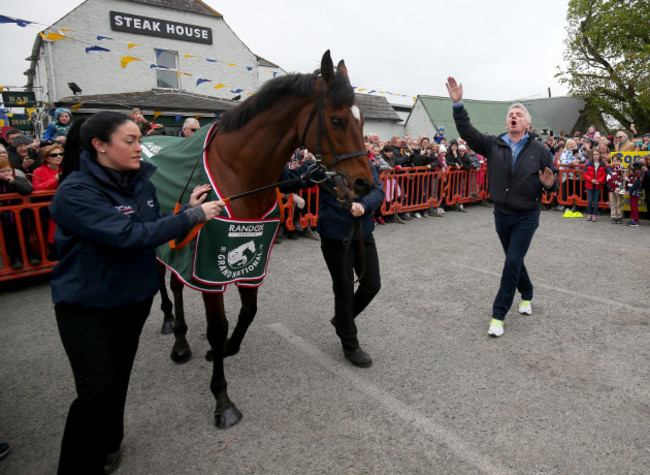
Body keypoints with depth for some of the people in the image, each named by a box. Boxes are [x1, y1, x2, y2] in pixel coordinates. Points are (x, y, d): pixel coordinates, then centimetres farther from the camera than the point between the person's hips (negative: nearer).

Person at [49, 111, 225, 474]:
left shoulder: (142, 180, -2)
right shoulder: (76, 193, -22)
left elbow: (155, 225, 7)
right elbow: (129, 236, -32)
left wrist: (188, 207, -10)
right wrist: (193, 216, -29)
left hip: (136, 295, 6)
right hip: (87, 305, -6)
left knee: (119, 377, 20)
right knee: (97, 390, -3)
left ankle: (108, 443, 45)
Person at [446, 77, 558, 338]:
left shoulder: (539, 150, -3)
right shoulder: (493, 145, 0)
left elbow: (553, 181, 4)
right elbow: (467, 132, -11)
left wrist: (549, 184, -21)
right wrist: (457, 104, -21)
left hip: (526, 217, -2)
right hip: (502, 215, 3)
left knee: (512, 263, -7)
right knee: (514, 261, 17)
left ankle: (498, 315, 2)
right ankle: (527, 296, 43)